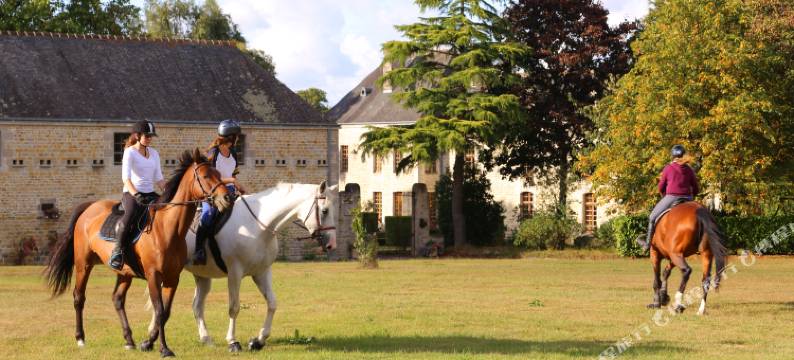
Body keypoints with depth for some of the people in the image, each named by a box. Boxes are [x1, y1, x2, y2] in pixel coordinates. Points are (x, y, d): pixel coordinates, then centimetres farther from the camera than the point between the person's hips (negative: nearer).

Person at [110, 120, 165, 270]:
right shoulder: (130, 152, -5)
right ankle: (118, 250, -28)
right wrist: (136, 195, -31)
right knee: (132, 212, -37)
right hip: (131, 193, -7)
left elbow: (159, 179, 15)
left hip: (150, 193, 7)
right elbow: (126, 177, -18)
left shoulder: (154, 154, 15)